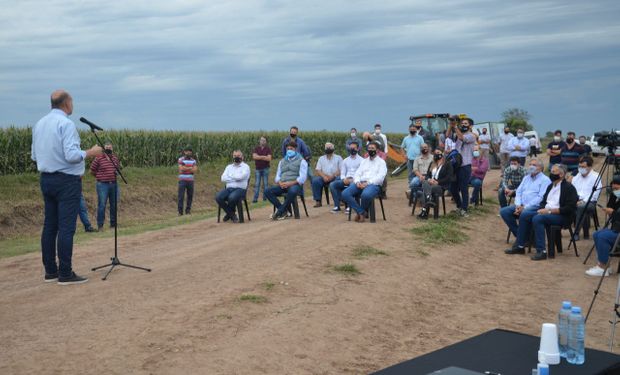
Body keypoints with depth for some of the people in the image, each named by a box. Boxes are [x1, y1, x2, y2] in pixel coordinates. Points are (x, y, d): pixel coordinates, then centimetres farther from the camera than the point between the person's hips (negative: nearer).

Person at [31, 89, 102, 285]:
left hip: (46, 179, 8)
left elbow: (34, 156, 15)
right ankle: (65, 274, -3)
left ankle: (50, 271, 16)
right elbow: (72, 156, -22)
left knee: (50, 226, 10)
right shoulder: (66, 124, -15)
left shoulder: (38, 124, 9)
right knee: (66, 227, -5)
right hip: (67, 181, -8)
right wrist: (90, 153, -6)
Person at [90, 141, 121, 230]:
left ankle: (113, 224, 20)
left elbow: (118, 168, 24)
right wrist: (100, 177, 4)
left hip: (114, 184, 5)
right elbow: (92, 170, 1)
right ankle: (100, 225, 3)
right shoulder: (99, 158, -6)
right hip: (103, 185, -5)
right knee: (102, 205, -4)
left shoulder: (115, 158, 9)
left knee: (114, 205, 9)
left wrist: (116, 173, 7)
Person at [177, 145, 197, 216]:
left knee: (190, 196, 4)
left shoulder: (193, 161, 10)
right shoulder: (180, 159, 0)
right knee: (180, 196, -5)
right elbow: (181, 169, -13)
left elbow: (195, 170, -3)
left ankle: (188, 210, 14)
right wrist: (190, 168, -8)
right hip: (182, 180, -3)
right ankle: (180, 211, -2)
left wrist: (185, 168, -12)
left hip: (190, 181, 3)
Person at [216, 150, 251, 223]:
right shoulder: (229, 167, 23)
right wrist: (235, 178, -3)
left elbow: (240, 177, -13)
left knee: (232, 197, -38)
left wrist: (230, 176, 3)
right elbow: (223, 178, 7)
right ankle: (232, 214, -8)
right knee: (218, 197, -26)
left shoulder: (245, 167, 7)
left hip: (240, 189, -5)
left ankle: (229, 213, -5)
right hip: (229, 189, 5)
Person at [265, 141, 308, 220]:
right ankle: (283, 210, -18)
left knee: (292, 191, -41)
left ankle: (280, 212, -26)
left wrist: (290, 183, -20)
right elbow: (277, 176, 18)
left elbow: (302, 178, -7)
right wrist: (280, 183, -6)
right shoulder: (282, 161, 22)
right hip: (282, 185, 5)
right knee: (268, 191, -21)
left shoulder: (301, 161, 5)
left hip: (295, 185, -5)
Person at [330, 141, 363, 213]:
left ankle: (349, 206, -27)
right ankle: (337, 206, -19)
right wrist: (344, 179, -6)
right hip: (346, 180, 5)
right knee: (332, 185, -20)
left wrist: (353, 180, -18)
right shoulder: (345, 160, 22)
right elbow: (342, 173, 17)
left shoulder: (361, 160, 7)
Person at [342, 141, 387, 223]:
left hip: (373, 185, -5)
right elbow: (357, 174, 18)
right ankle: (361, 212, -15)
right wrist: (357, 182, -6)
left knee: (366, 195, -40)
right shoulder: (364, 161, 27)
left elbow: (380, 177, -4)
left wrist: (367, 183, -17)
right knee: (345, 193, -23)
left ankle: (361, 212, -9)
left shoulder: (381, 162, 11)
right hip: (360, 184, 5)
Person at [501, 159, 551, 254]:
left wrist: (525, 207, -19)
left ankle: (519, 245, -29)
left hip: (535, 207, -8)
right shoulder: (526, 178, 22)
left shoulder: (545, 180, -2)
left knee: (524, 214, -37)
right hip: (521, 206, 8)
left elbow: (541, 197, -13)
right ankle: (521, 236, -8)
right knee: (504, 211, -13)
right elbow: (518, 192, 17)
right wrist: (518, 205, -3)